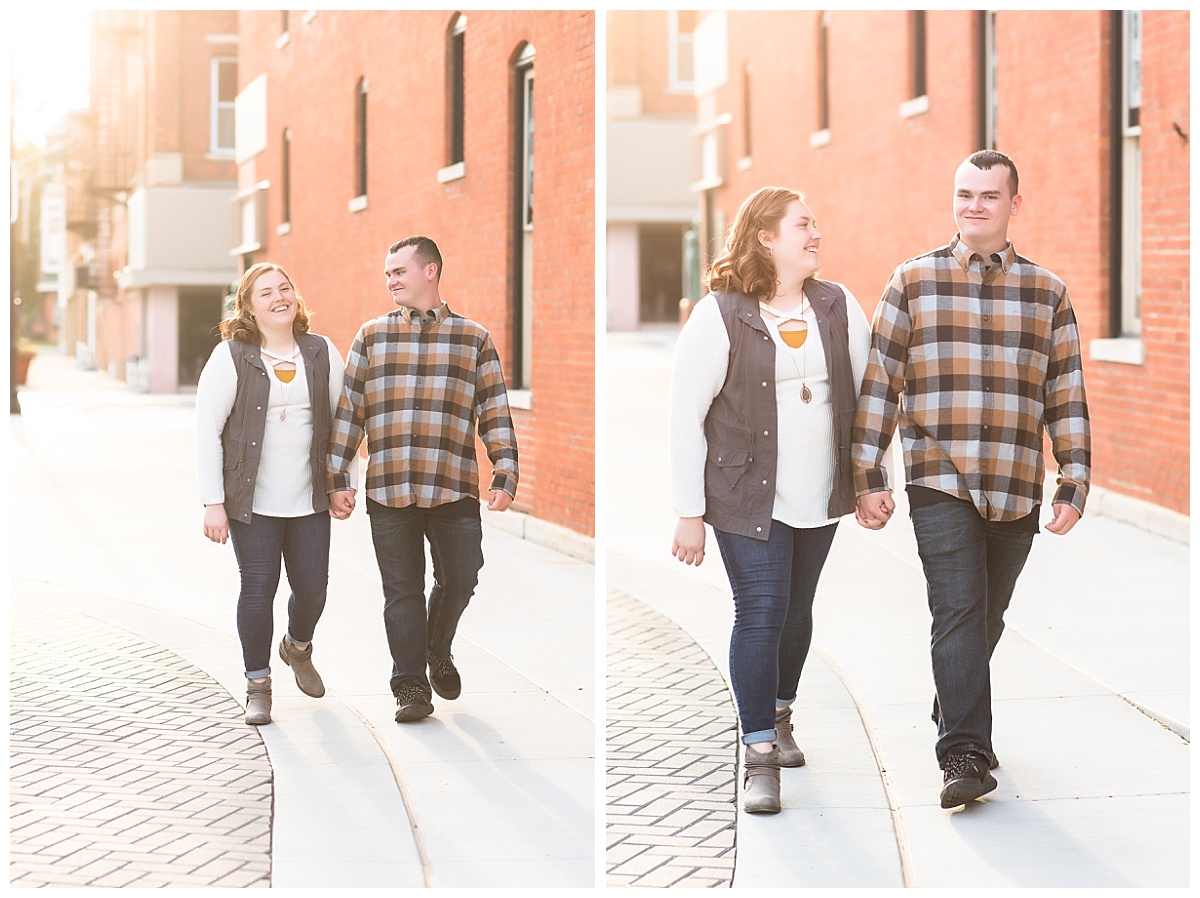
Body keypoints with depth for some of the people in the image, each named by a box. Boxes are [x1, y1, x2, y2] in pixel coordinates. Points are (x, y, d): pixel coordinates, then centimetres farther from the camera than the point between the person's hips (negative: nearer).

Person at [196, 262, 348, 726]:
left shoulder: (322, 353, 4)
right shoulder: (231, 356, -6)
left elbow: (341, 421, 13)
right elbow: (207, 430, -7)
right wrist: (213, 502, -11)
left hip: (309, 498, 3)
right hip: (252, 499, -3)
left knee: (312, 586, 5)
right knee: (258, 588, -2)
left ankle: (298, 646, 38)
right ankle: (258, 685, 13)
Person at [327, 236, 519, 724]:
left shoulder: (474, 339, 8)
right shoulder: (372, 336, 10)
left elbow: (495, 413, 7)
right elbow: (348, 410, 9)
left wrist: (505, 476, -2)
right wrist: (338, 478, 4)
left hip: (454, 487, 0)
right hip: (388, 487, 0)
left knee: (459, 579, 0)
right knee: (402, 590, 2)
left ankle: (438, 650, 29)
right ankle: (411, 687, 11)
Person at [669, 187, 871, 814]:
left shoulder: (839, 308, 3)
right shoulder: (720, 317, -10)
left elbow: (867, 393, 10)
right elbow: (684, 414, -9)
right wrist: (689, 514, -11)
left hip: (820, 498, 4)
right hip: (749, 498, -4)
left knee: (797, 610, 15)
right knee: (760, 615, -7)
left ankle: (778, 716, 36)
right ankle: (759, 756, 0)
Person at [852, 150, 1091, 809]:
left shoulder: (1047, 293, 9)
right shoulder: (913, 281, 4)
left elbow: (1067, 396, 10)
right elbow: (879, 381, 3)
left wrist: (1073, 484, 4)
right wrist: (869, 477, -1)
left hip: (1017, 489, 3)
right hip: (940, 482, -2)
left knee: (986, 619, 12)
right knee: (958, 612, -14)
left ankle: (954, 715, 34)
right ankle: (965, 755, -15)